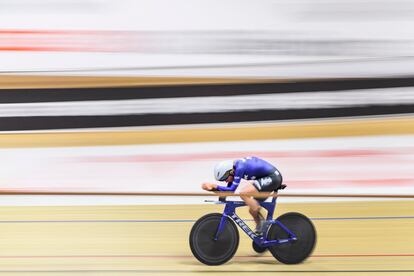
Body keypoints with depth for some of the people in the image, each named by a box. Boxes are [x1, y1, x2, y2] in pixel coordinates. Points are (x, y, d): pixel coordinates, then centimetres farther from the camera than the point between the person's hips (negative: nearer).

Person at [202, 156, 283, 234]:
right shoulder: (233, 167, 6)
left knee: (243, 193, -19)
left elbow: (232, 189, -21)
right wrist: (212, 187, -4)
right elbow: (228, 189, 8)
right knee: (253, 207, 12)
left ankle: (261, 221, -11)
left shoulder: (240, 168, -21)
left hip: (272, 178, -10)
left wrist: (215, 186, -18)